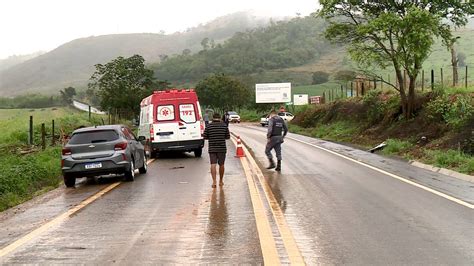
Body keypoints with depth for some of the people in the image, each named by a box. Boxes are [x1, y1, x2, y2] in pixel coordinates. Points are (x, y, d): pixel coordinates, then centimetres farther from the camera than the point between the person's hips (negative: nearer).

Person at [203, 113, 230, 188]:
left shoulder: (209, 126, -3)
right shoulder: (224, 126, 0)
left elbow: (205, 137, 1)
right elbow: (228, 137, 5)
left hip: (212, 148, -1)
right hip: (222, 148, 1)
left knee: (213, 165, -2)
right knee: (221, 165, 13)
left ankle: (214, 181, -15)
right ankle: (221, 181, 24)